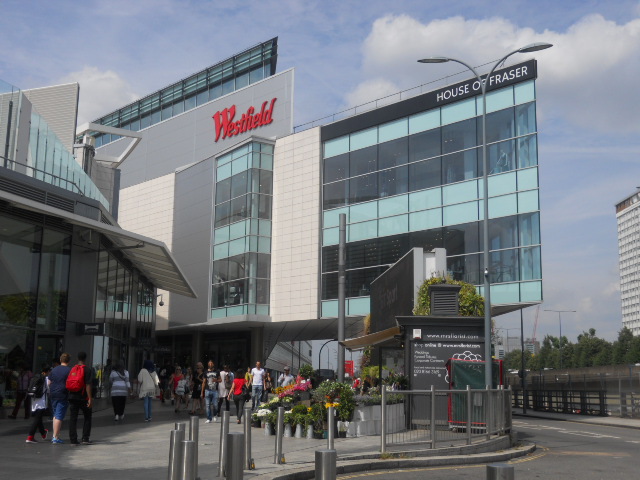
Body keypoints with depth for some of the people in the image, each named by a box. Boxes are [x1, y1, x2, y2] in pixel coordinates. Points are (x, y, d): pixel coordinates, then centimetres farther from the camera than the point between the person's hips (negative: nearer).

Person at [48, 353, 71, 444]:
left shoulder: (54, 370, 9)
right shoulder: (70, 370, -8)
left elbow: (49, 382, 13)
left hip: (53, 395, 6)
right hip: (63, 396, -6)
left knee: (55, 415, 18)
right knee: (59, 416, -4)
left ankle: (56, 435, 19)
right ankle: (55, 437, -6)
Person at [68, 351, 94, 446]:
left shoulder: (72, 369, 9)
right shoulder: (88, 369, -7)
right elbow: (88, 385, -14)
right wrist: (90, 398, -15)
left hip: (72, 397, 4)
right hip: (83, 398, -4)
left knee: (73, 418, 6)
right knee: (87, 417, 9)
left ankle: (73, 439, 3)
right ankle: (85, 438, 4)